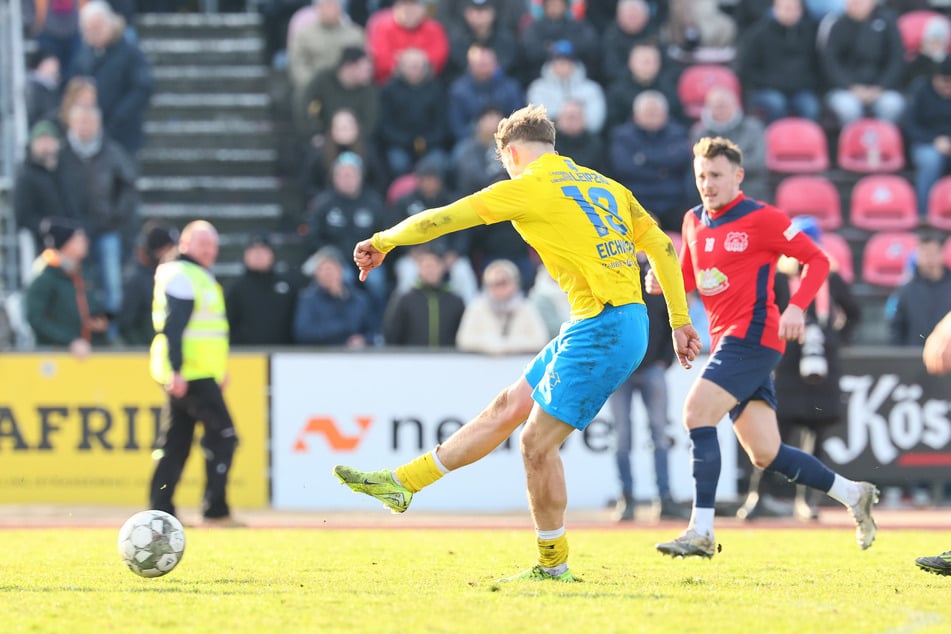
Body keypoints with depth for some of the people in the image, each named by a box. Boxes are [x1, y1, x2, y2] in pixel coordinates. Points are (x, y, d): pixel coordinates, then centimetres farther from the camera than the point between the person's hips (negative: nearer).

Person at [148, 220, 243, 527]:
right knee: (222, 436, -9)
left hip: (184, 375, 10)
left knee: (175, 444, 9)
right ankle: (215, 511, -9)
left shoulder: (198, 276, 22)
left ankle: (160, 510, 8)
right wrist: (176, 370, -25)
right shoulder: (182, 275, -11)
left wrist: (220, 371, 31)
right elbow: (172, 327, -19)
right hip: (189, 374, -10)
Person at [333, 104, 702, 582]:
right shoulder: (604, 185, 17)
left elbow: (442, 219, 1)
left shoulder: (529, 187, -5)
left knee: (537, 443, -3)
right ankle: (403, 483, 18)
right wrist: (680, 322, 22)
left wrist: (382, 242, 15)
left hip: (602, 330, -9)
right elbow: (662, 247, 17)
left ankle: (553, 565, 7)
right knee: (508, 406, 12)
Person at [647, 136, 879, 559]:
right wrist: (663, 281, 2)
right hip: (726, 341, 8)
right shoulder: (694, 222, 14)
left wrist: (796, 307, -18)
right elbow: (689, 277, 25)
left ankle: (701, 531, -21)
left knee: (697, 413, -21)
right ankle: (853, 494, 21)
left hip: (752, 336, -8)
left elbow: (817, 259, -4)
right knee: (765, 455, 6)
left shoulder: (761, 218, -7)